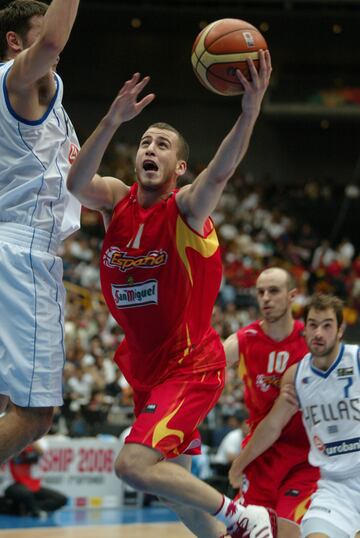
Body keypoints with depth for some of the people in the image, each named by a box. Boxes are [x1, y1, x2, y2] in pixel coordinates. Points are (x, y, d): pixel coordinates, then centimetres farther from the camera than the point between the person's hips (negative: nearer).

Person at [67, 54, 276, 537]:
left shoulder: (187, 208, -13)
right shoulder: (116, 201, 0)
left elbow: (220, 172, -34)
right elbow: (76, 182, -22)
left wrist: (251, 109, -52)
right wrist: (113, 121, -38)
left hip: (191, 366, -7)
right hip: (147, 369, 7)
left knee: (134, 466, -22)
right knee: (173, 485, 15)